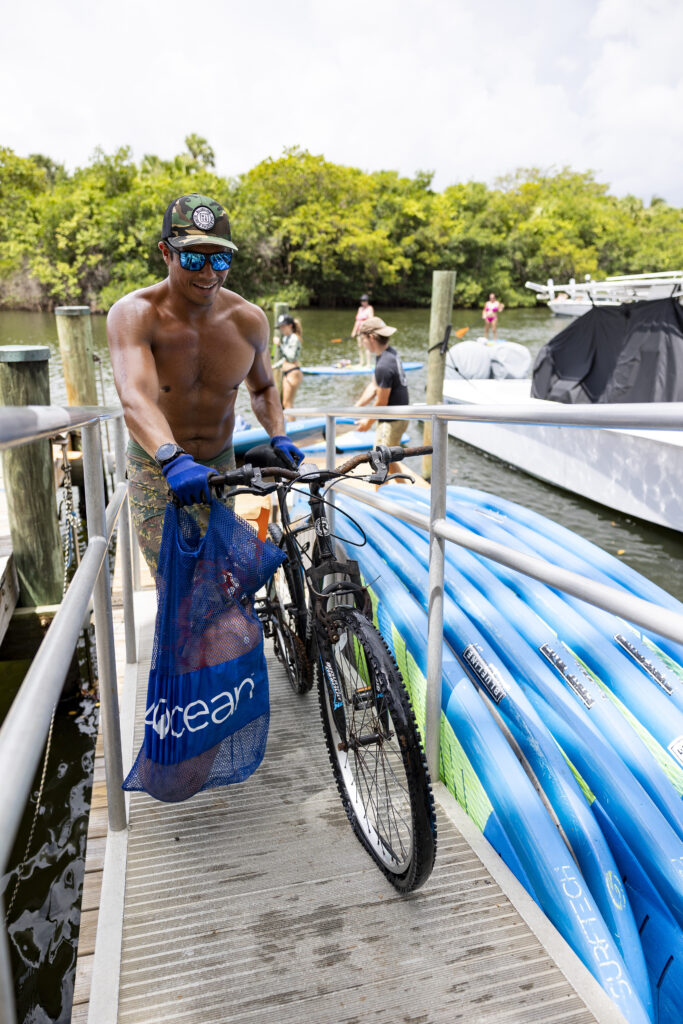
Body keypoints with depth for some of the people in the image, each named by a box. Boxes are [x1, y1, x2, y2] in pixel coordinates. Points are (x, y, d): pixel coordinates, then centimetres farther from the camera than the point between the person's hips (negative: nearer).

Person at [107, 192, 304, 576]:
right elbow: (135, 397, -38)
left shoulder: (249, 320, -8)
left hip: (219, 468, 3)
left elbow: (263, 387, 10)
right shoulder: (133, 314, -20)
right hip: (156, 470, -3)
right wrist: (173, 459, -56)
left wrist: (279, 436, -9)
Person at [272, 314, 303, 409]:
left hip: (293, 372, -10)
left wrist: (280, 345, -21)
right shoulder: (285, 338, 16)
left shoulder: (294, 338, -11)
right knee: (285, 403, 10)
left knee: (287, 403, -11)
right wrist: (275, 366, 24)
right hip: (286, 373, 10)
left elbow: (291, 357, -20)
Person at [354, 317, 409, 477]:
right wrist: (356, 407, 6)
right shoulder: (390, 352, 4)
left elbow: (381, 402, -20)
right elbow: (374, 385, 10)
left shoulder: (384, 366, -27)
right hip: (400, 416, 10)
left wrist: (368, 423, -4)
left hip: (392, 421, -10)